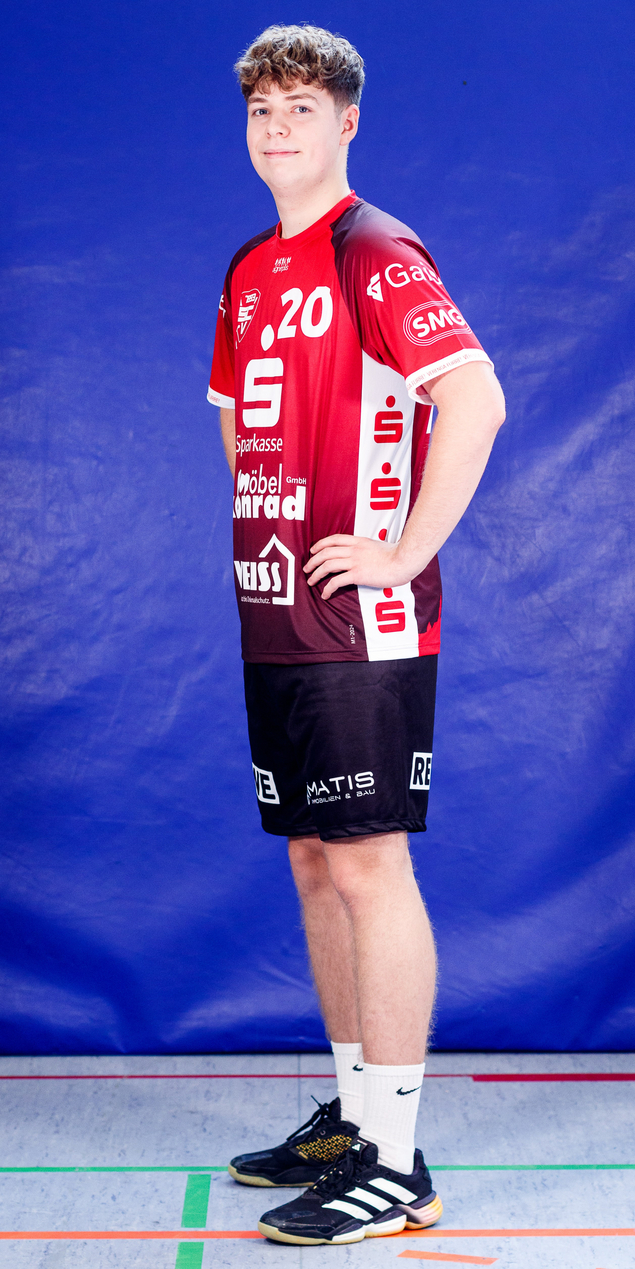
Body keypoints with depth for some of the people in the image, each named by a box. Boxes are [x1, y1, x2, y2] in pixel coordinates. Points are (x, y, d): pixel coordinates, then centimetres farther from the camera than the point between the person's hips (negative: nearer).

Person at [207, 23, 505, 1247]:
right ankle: (350, 1113, 26)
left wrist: (406, 551, -19)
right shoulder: (249, 273, 16)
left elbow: (475, 398, -21)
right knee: (315, 864, 13)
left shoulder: (376, 254, -10)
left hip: (364, 623, -8)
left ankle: (395, 1163, 3)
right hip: (277, 617, 8)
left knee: (368, 867, -5)